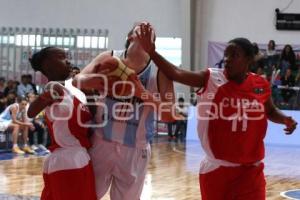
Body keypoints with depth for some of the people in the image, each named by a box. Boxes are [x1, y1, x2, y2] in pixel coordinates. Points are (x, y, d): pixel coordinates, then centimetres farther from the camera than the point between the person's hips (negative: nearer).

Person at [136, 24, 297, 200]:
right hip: (217, 168, -1)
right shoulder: (211, 79, -8)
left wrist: (285, 119, -2)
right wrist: (152, 52, -33)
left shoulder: (261, 86, 0)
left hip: (251, 170, 1)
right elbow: (177, 74, -21)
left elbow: (270, 111, 19)